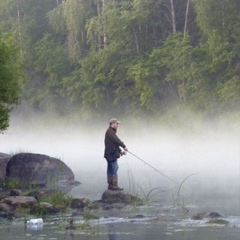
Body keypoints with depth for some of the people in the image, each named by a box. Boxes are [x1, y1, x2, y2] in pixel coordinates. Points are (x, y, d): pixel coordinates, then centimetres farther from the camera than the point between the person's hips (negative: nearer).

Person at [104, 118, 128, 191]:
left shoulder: (112, 132, 20)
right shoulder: (110, 132, -14)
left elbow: (115, 143, 22)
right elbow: (117, 140, -23)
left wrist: (120, 151, 16)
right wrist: (124, 146, -16)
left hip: (110, 154, 11)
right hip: (111, 154, -11)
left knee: (110, 170, 11)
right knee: (114, 169, -11)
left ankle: (110, 185, 14)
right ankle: (114, 185, -12)